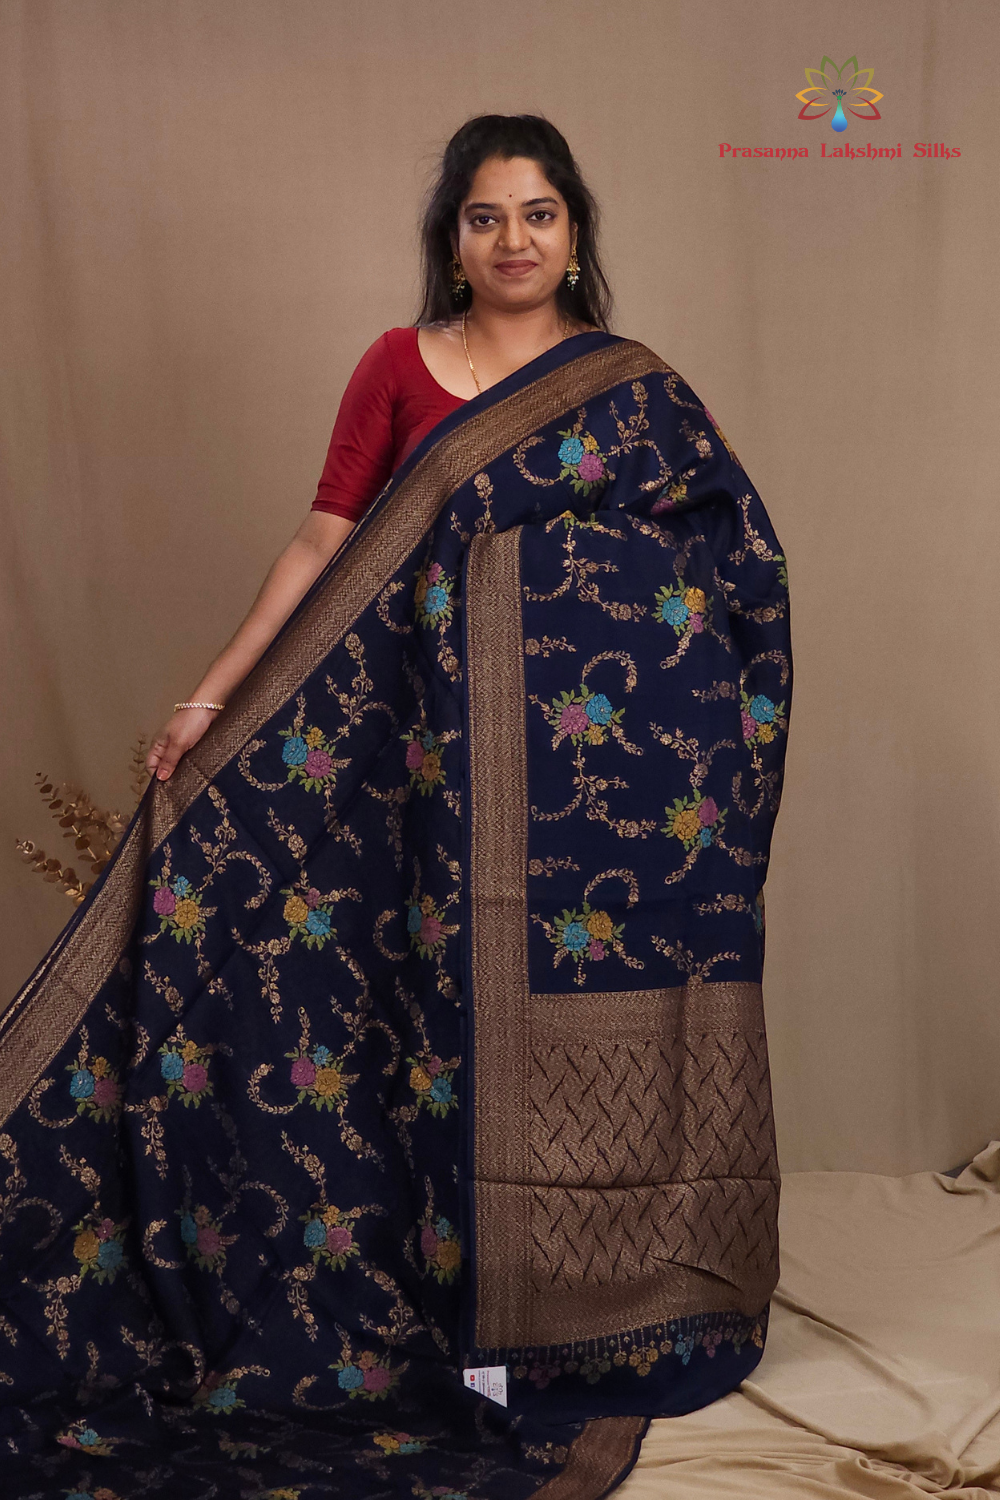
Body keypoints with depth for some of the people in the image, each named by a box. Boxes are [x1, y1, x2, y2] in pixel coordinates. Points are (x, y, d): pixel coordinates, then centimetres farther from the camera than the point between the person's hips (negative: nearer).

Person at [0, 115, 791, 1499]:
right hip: (460, 746, -1)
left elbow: (736, 565, 10)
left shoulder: (638, 386, 8)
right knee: (475, 1009, 2)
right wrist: (211, 700, -3)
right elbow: (327, 546, 2)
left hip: (621, 749, 1)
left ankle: (616, 1308, 22)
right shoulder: (400, 369, 5)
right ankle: (493, 1323, 19)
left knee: (609, 1003, 5)